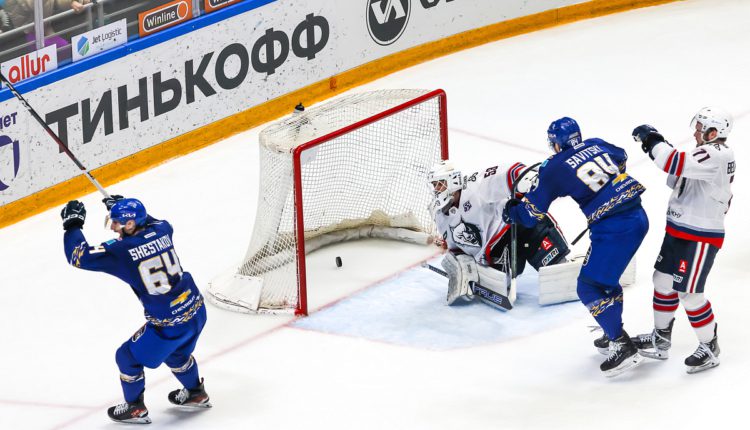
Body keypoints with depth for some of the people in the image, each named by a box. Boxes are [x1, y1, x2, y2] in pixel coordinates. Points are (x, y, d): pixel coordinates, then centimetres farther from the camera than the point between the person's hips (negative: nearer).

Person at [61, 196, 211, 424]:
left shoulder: (120, 251, -20)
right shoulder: (160, 230, -2)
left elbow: (78, 256, -15)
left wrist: (72, 225, -1)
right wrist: (122, 206, 29)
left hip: (168, 325, -7)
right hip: (196, 310, 7)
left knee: (129, 357, 16)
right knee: (175, 352, 35)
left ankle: (135, 409, 31)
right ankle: (196, 394, 53)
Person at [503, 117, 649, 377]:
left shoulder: (555, 168, -4)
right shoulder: (596, 144, 12)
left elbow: (532, 213, 4)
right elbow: (621, 157, 36)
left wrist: (511, 212, 25)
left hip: (613, 229, -8)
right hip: (638, 217, 8)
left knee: (589, 287, 0)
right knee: (605, 277, 26)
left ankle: (623, 348, -4)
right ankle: (614, 333, 36)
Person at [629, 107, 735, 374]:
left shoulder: (716, 155, -22)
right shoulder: (708, 154, 10)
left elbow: (676, 164, -32)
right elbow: (680, 179, 14)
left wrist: (652, 140, -18)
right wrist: (660, 147, -1)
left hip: (700, 239, -10)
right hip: (679, 231, 10)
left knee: (689, 293, -6)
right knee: (663, 280, 16)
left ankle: (710, 348, 11)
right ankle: (660, 340, 29)